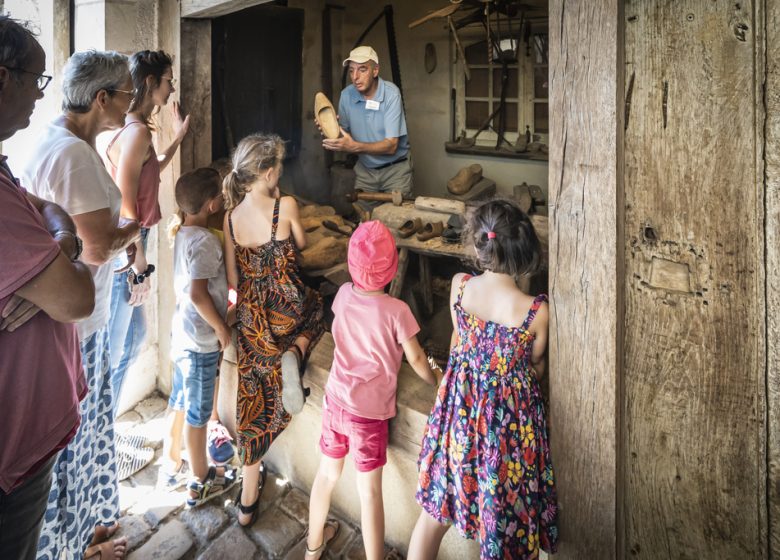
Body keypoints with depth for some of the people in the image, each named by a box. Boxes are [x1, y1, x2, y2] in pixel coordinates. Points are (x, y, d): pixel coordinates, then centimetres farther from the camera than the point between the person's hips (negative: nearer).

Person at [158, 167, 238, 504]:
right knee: (198, 412, 5)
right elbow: (198, 293, -28)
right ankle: (201, 483, 19)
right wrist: (222, 328, -18)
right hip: (201, 340, -8)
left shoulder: (183, 232, 4)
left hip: (183, 333, 8)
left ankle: (172, 461, 40)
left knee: (179, 401, 22)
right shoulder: (204, 240, -23)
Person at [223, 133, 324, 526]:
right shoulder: (286, 206, -13)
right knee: (316, 308, 35)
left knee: (256, 398, 15)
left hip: (251, 316, 4)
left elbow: (233, 279, 4)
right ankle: (293, 355, 0)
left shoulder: (230, 217, -1)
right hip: (287, 306, -3)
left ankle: (248, 501, 20)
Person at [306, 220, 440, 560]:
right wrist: (438, 384, 9)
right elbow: (416, 360, -9)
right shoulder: (396, 310, -20)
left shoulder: (344, 294, -6)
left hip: (335, 401, 5)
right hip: (369, 412, -5)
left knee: (327, 473, 22)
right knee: (370, 491, 6)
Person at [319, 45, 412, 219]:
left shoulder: (391, 93, -20)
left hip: (395, 168, -3)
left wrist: (355, 146, -37)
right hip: (365, 169, 3)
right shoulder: (346, 95, -7)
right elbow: (344, 133, 2)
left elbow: (391, 146, -24)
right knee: (362, 217, 2)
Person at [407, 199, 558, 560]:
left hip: (460, 408, 3)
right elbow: (536, 365, -4)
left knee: (436, 508, 22)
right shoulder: (537, 311, -24)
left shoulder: (459, 286, -14)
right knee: (511, 518, 19)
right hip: (510, 417, -3)